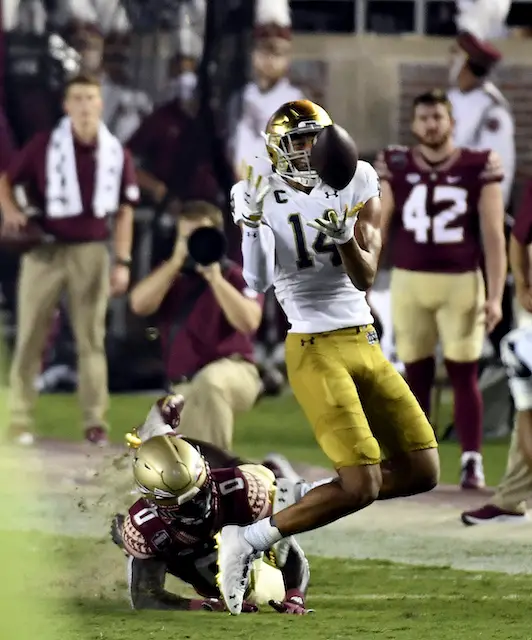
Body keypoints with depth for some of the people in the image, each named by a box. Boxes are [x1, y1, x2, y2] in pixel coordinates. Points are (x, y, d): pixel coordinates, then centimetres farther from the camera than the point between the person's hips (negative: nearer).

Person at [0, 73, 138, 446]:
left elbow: (124, 212, 8)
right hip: (46, 249, -2)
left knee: (92, 338, 5)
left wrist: (123, 262, 3)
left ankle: (96, 420, 8)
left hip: (92, 252, 2)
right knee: (30, 335, 0)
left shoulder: (116, 154, 3)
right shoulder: (44, 146, -4)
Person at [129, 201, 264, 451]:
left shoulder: (236, 277, -3)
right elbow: (140, 305, -10)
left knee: (209, 381, -42)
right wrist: (176, 263, -14)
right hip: (184, 387, 5)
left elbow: (249, 322, -21)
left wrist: (215, 278, -22)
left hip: (233, 373, -5)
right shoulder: (171, 275, 9)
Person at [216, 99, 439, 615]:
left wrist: (345, 237, -23)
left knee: (422, 471, 4)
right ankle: (247, 542, -7)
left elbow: (364, 277, -5)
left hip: (366, 343, 6)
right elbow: (257, 282, -13)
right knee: (362, 485, -16)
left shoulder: (356, 189, 2)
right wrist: (251, 227, -25)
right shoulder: (264, 199, -5)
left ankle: (308, 504, 16)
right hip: (315, 351, -6)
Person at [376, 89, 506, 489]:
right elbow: (376, 230, 5)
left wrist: (496, 296, -7)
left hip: (461, 282, -2)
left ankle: (472, 462, 2)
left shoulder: (479, 168, -3)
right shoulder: (396, 167, 2)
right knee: (417, 373, 8)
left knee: (464, 374, -1)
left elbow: (493, 236, -2)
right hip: (409, 281, 2)